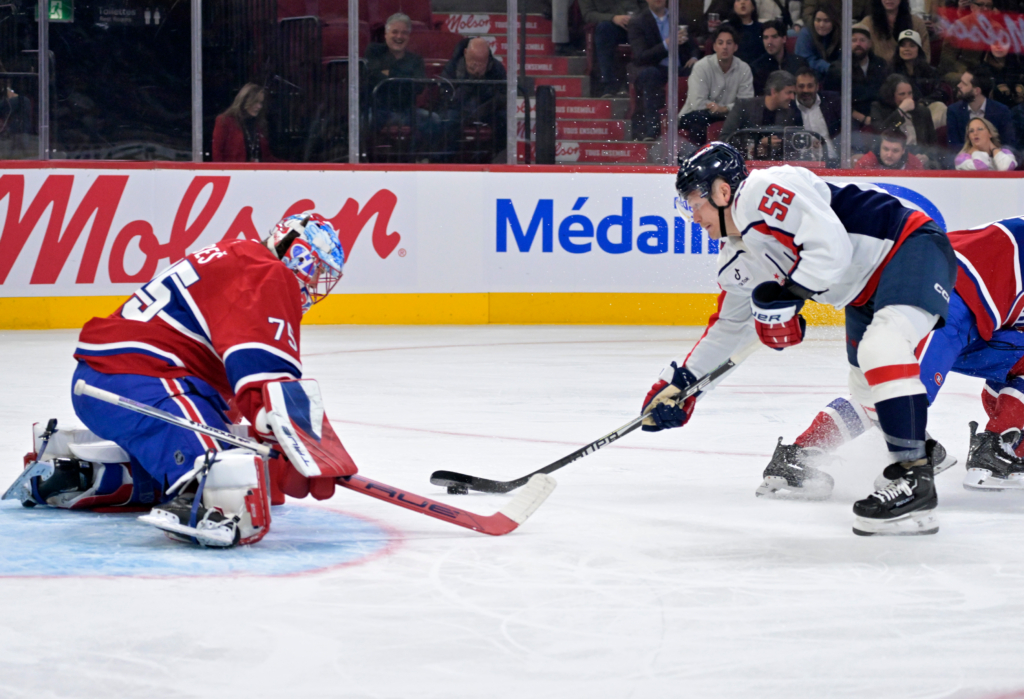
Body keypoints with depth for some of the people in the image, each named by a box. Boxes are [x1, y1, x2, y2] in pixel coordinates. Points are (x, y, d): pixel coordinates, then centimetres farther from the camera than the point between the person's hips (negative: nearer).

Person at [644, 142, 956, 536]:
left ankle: (915, 479, -30)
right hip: (866, 293, 11)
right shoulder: (735, 259, 10)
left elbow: (832, 247, -29)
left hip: (912, 248, -11)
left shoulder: (764, 192, -21)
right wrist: (682, 381, 23)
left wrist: (784, 297, -28)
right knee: (865, 393, 14)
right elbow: (731, 324, 23)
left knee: (881, 348, -31)